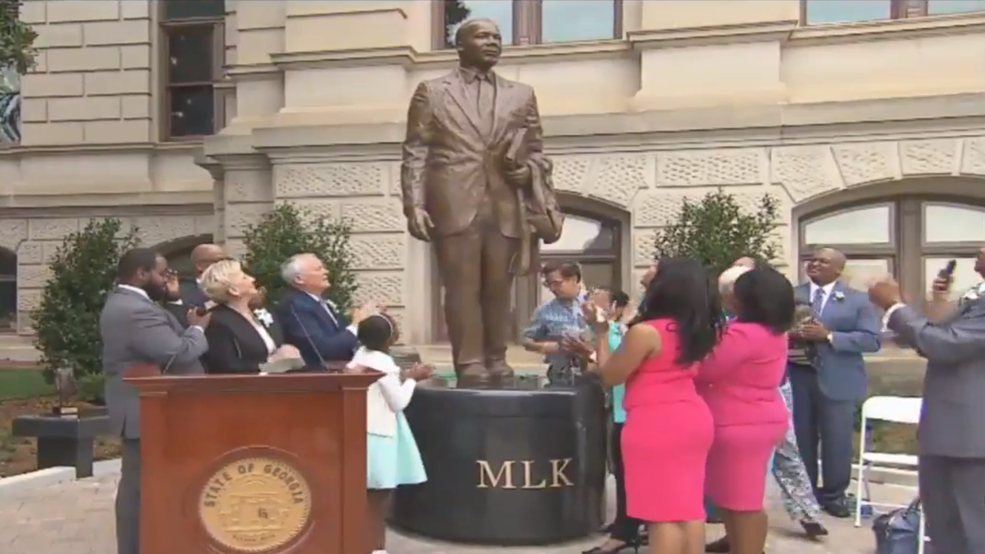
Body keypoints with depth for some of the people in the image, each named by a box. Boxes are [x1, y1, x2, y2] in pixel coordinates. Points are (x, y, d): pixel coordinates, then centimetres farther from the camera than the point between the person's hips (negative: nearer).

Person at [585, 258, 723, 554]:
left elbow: (610, 375, -5)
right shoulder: (696, 330, 7)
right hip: (694, 420, 8)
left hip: (656, 425, -8)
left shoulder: (645, 332, -16)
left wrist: (601, 331, 4)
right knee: (689, 507, 13)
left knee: (662, 511, -2)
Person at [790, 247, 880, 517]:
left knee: (837, 441, 3)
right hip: (796, 378, 2)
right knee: (800, 438, 6)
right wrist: (788, 335, -14)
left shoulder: (858, 300, 4)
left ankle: (834, 495, 19)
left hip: (837, 381, -1)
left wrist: (829, 336, -17)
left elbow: (872, 339, -6)